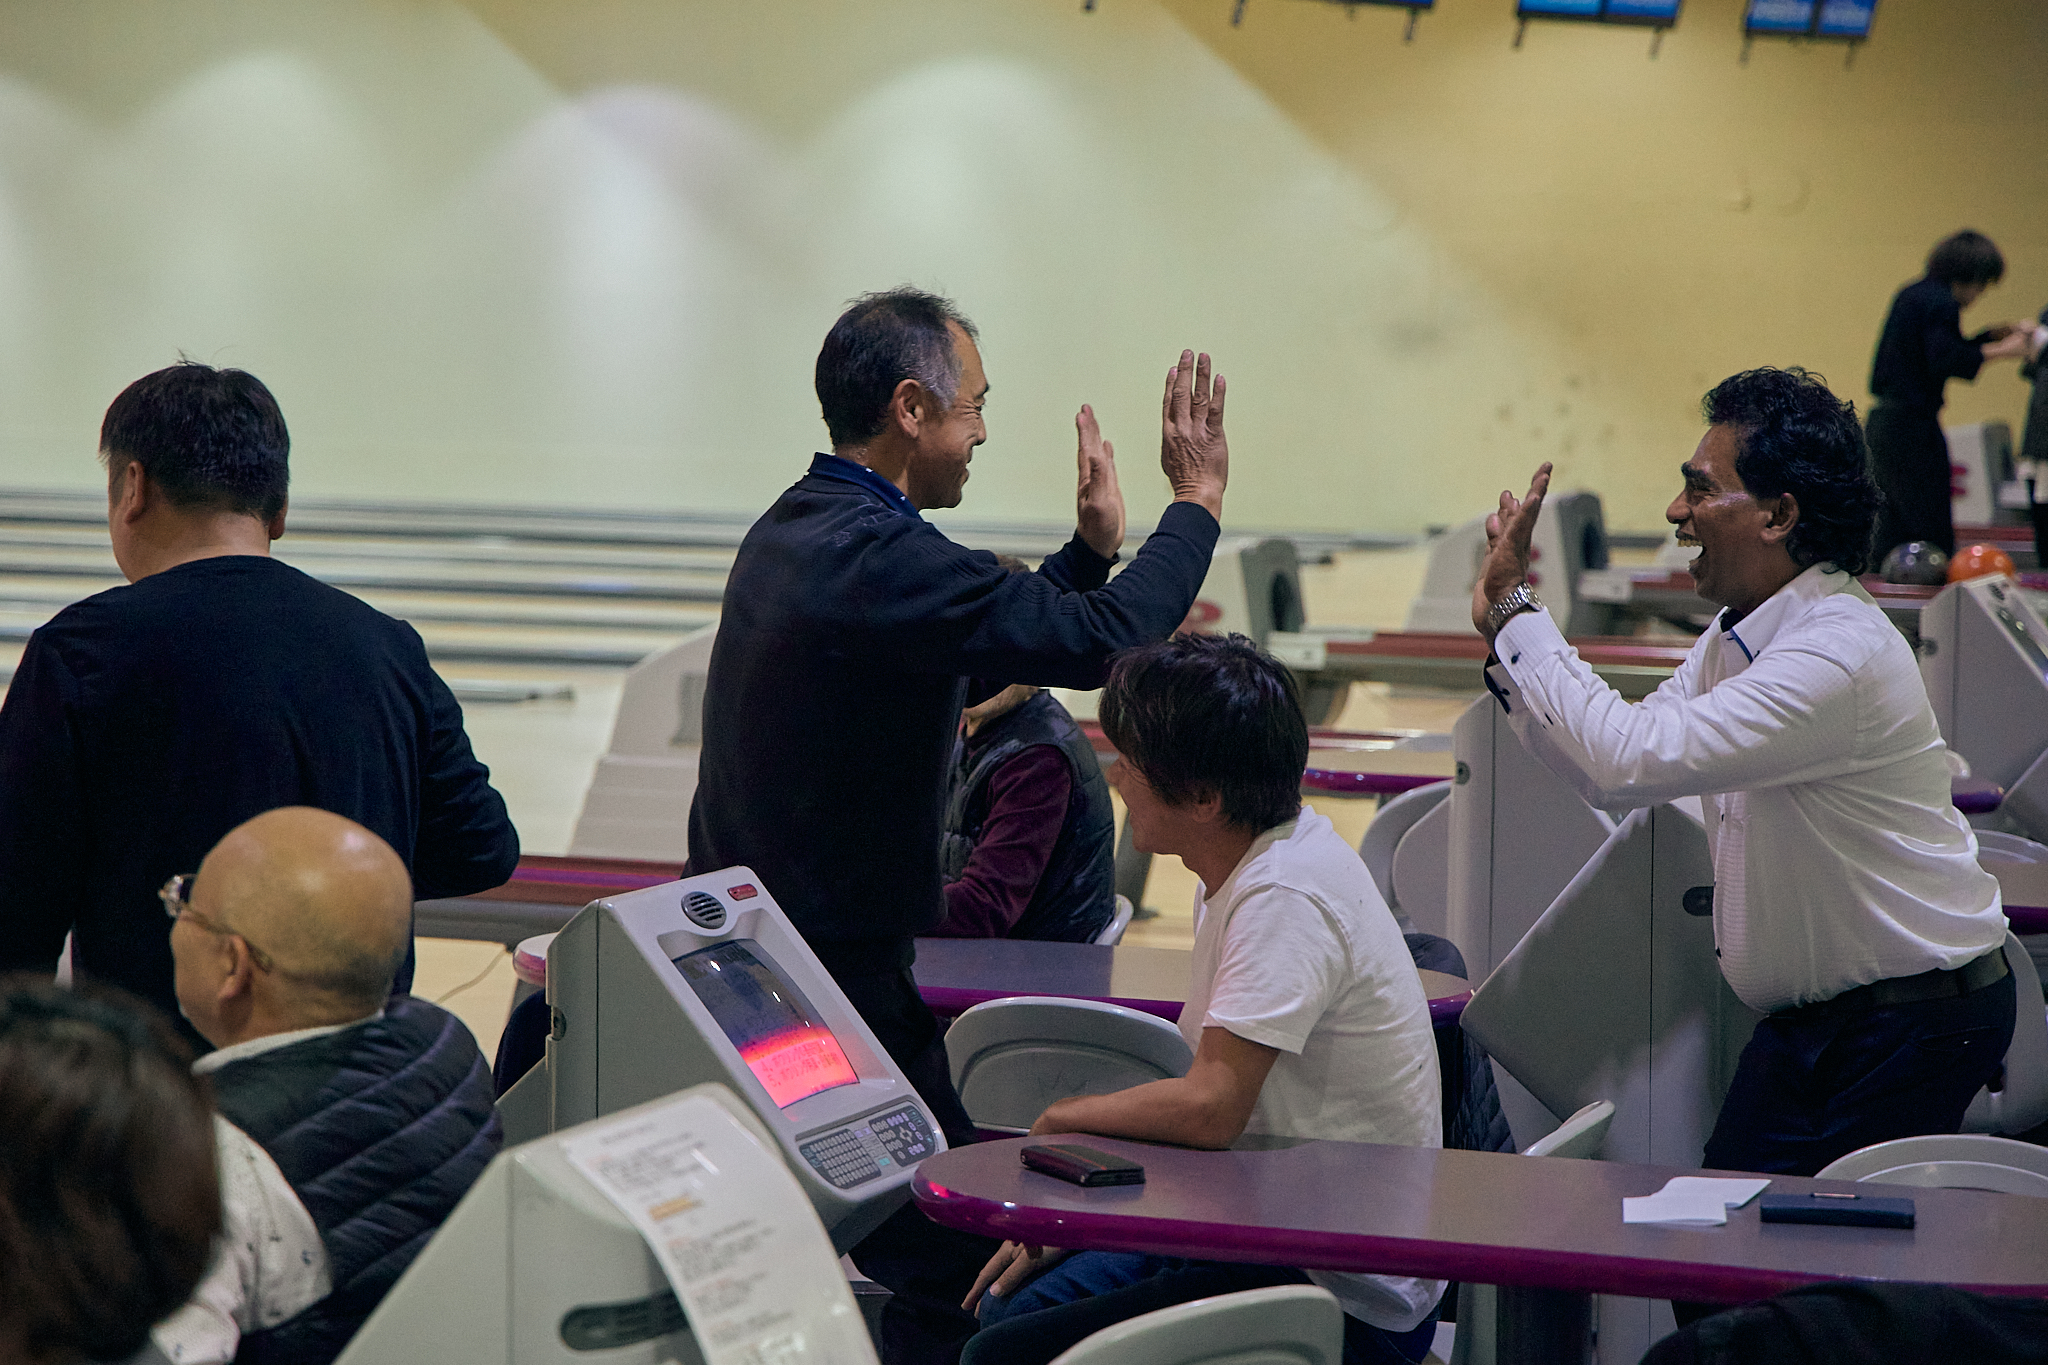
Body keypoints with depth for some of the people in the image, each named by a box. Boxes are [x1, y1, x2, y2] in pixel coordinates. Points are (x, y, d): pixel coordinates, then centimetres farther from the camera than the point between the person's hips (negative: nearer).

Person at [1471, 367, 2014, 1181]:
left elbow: (1628, 761, -32)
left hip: (1915, 1027, -9)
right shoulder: (1737, 635, 6)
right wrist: (1507, 626, 2)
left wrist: (1514, 613, -21)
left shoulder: (1840, 654, -26)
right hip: (1803, 1017, 9)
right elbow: (1609, 773, 9)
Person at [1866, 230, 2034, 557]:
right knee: (1933, 532, -6)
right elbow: (1945, 360, -23)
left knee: (1893, 531, 12)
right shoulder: (1941, 303, -12)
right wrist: (2000, 351, -16)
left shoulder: (1913, 294, 17)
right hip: (1914, 425, -10)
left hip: (1883, 420, 10)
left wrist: (1996, 334, 20)